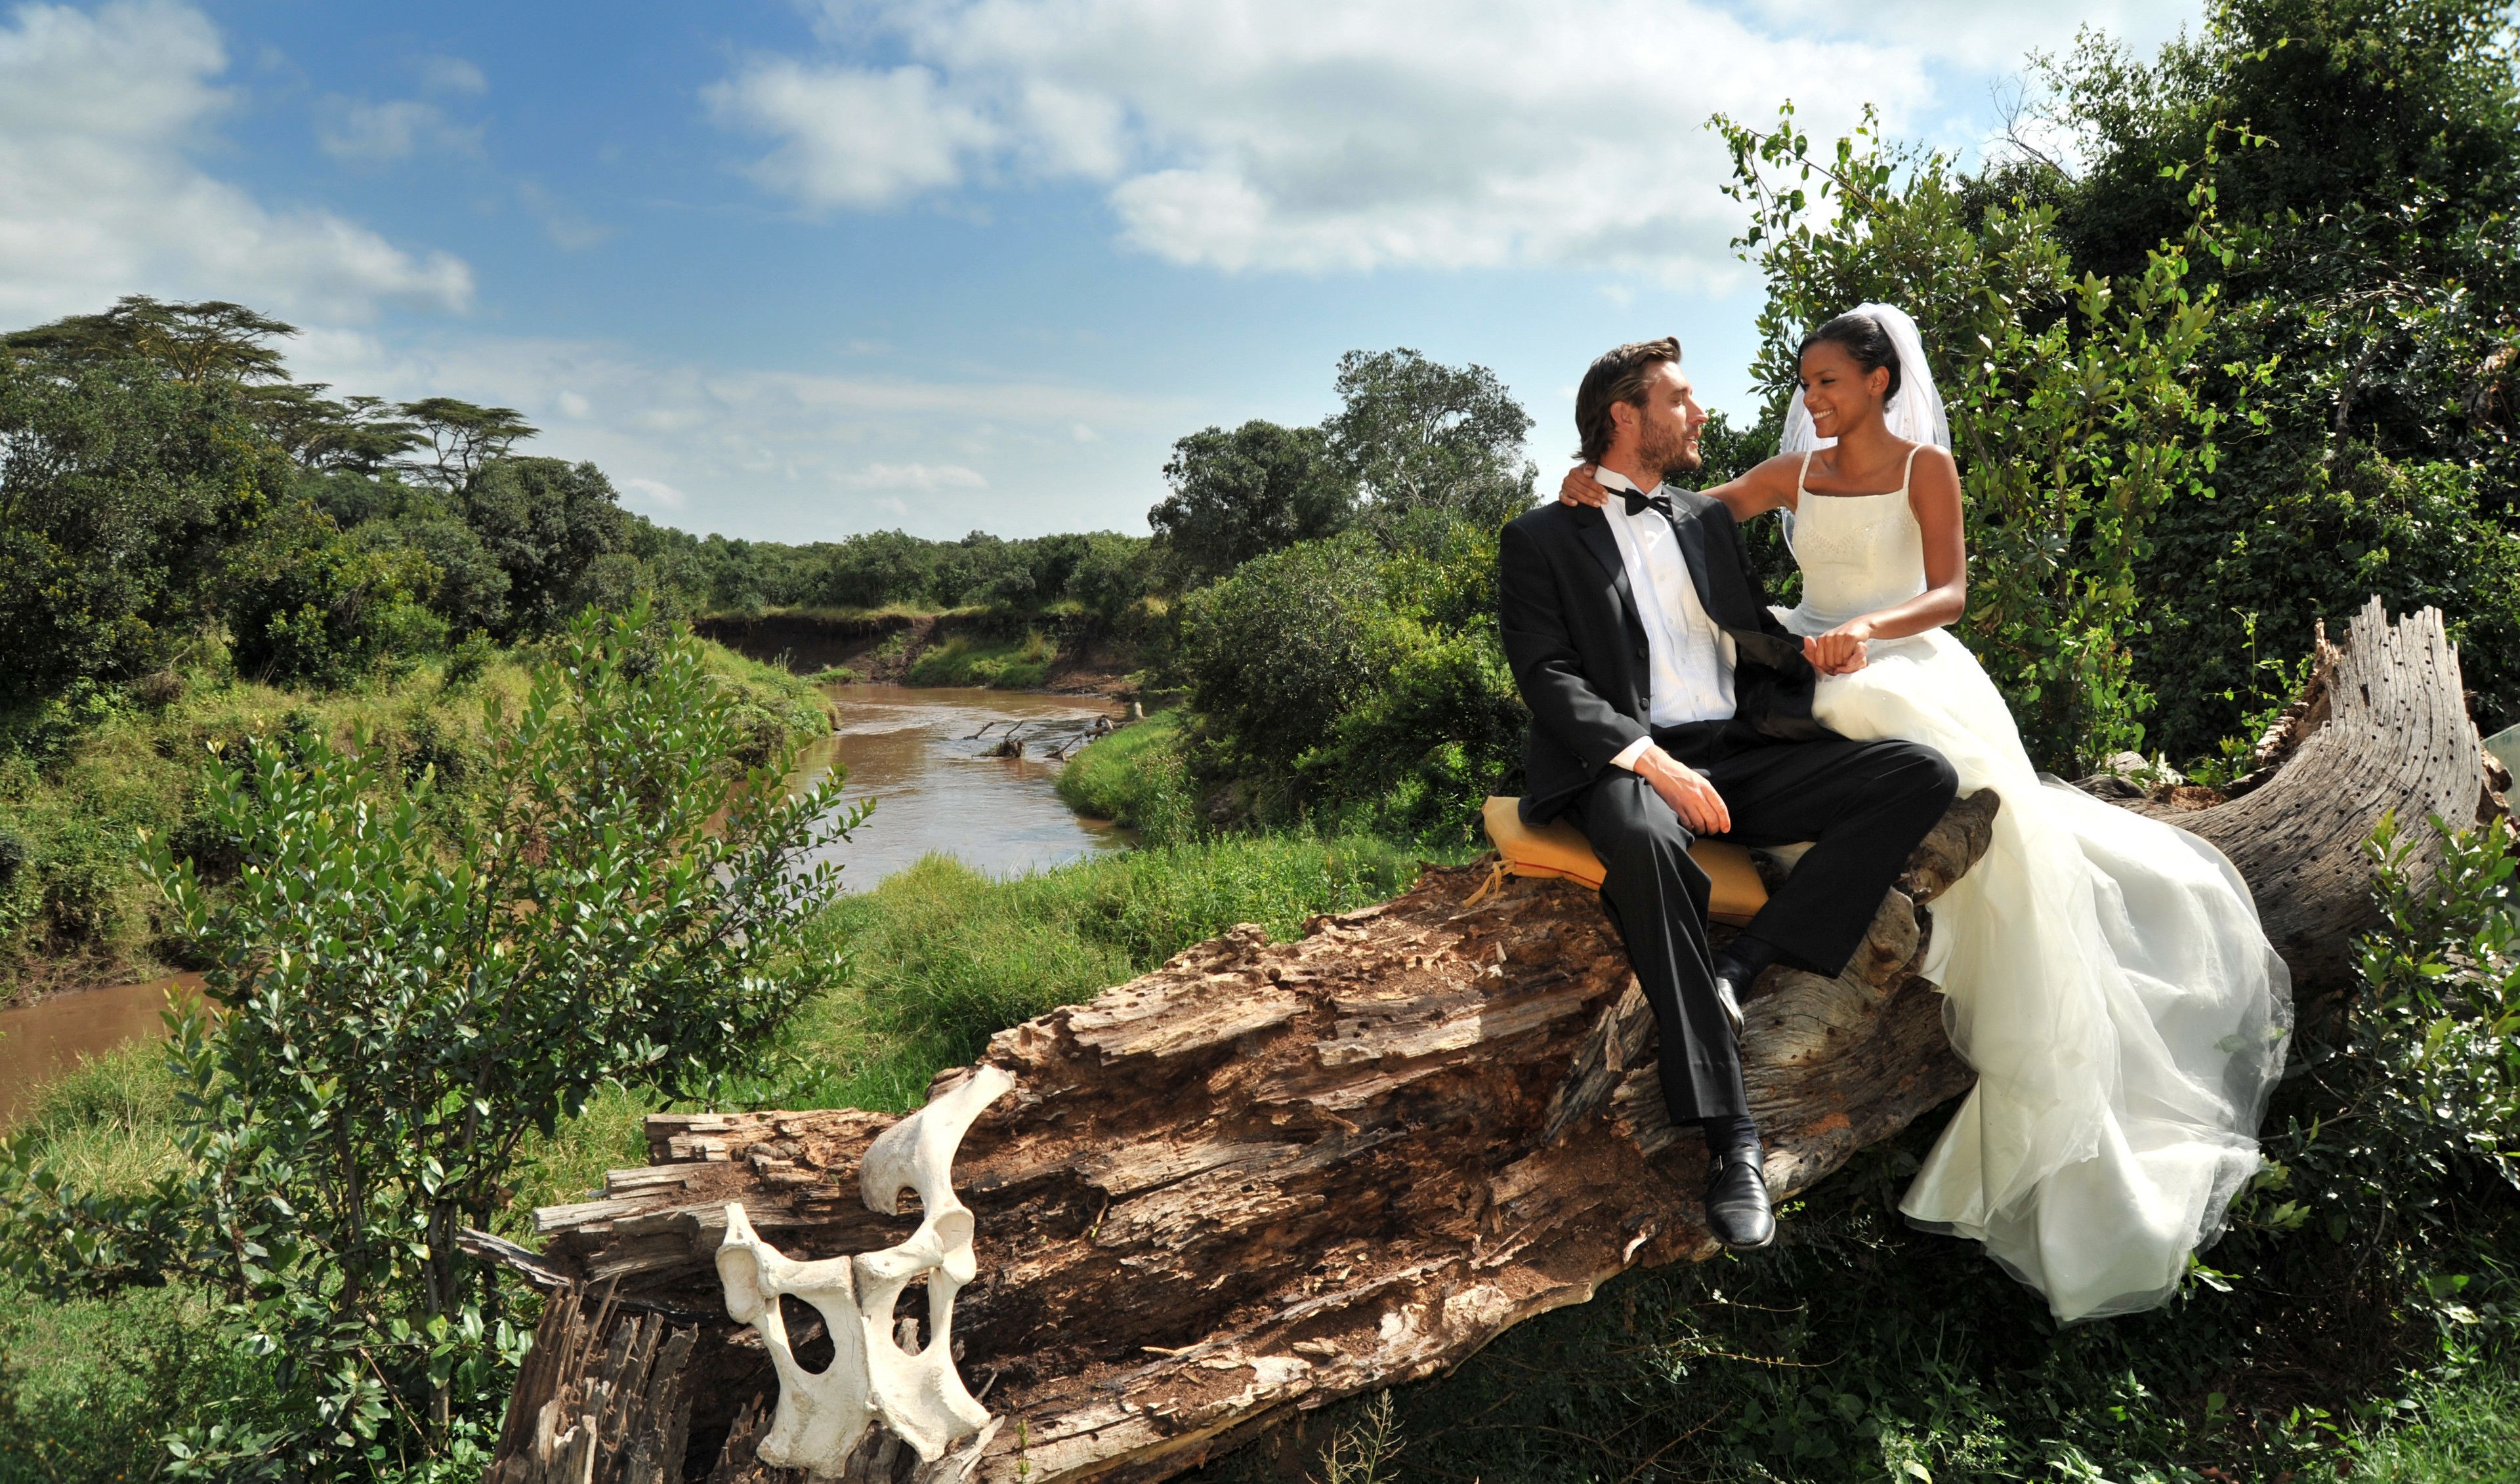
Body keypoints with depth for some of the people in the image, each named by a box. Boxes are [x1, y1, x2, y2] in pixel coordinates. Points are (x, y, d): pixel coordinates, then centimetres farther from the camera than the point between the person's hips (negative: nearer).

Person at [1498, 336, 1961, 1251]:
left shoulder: (1708, 520, 24)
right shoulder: (1541, 539, 6)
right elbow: (1550, 679, -5)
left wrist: (1814, 654, 1)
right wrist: (1651, 761, -20)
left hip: (1745, 757, 6)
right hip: (1625, 762, -5)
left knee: (1922, 773, -17)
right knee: (1646, 841, -41)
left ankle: (1742, 967, -21)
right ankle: (1731, 1136, -37)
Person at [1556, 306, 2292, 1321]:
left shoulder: (1926, 467, 2)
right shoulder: (1793, 472, 12)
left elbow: (1948, 595, -5)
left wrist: (1871, 628, -25)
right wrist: (1612, 490, -15)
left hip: (1910, 670, -4)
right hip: (1815, 674, 4)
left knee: (1997, 814, -22)